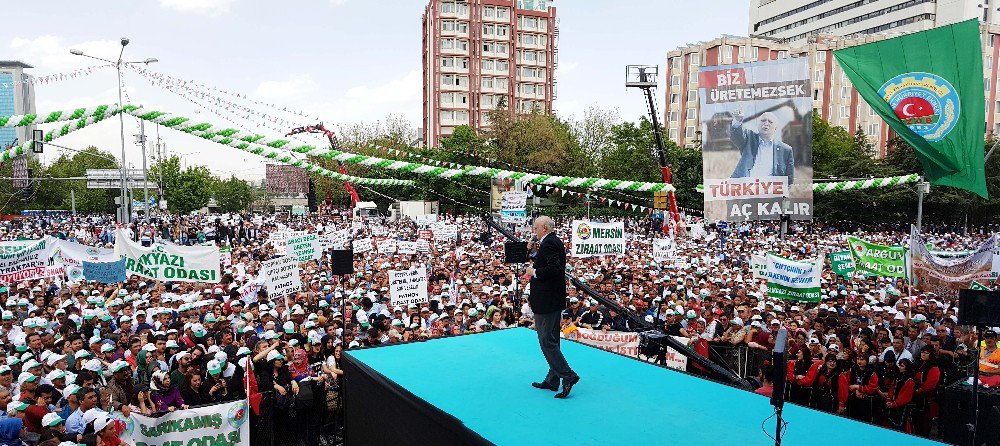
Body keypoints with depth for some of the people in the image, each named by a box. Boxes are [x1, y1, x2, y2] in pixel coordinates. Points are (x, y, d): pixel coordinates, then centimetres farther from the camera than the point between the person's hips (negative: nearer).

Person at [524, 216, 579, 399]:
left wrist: (534, 272, -16)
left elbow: (554, 268, -28)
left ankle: (568, 375, -3)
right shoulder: (556, 242, 15)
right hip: (555, 300, 11)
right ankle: (552, 380, 24)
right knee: (551, 340, 15)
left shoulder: (549, 243, -17)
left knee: (547, 341, -5)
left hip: (547, 301, -11)